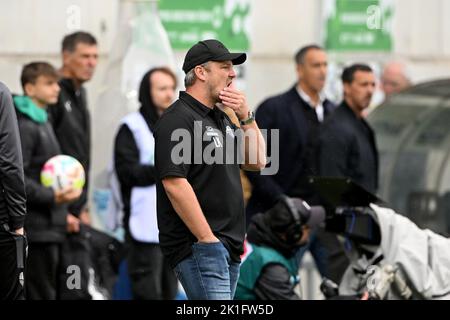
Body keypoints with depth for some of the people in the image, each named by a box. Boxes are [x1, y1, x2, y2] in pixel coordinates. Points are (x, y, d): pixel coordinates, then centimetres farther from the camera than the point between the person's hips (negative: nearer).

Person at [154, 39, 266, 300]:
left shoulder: (221, 119, 19)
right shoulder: (178, 119, -11)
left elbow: (257, 161, 20)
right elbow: (174, 184, -19)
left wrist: (246, 117, 5)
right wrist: (208, 240, -19)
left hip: (229, 248, 10)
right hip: (198, 247, -10)